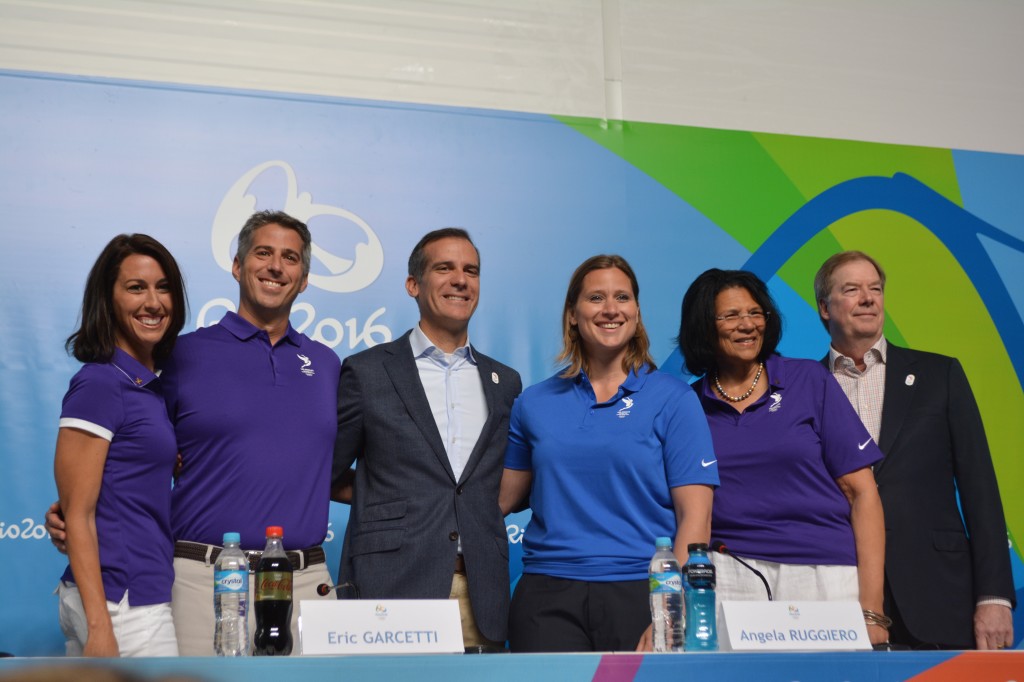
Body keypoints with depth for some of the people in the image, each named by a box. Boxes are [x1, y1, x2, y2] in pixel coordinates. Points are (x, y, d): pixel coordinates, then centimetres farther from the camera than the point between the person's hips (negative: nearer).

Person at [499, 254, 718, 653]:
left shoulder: (673, 399, 1)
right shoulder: (535, 402, 9)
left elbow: (695, 515, -4)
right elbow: (504, 497, 13)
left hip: (640, 591, -2)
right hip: (549, 594, 2)